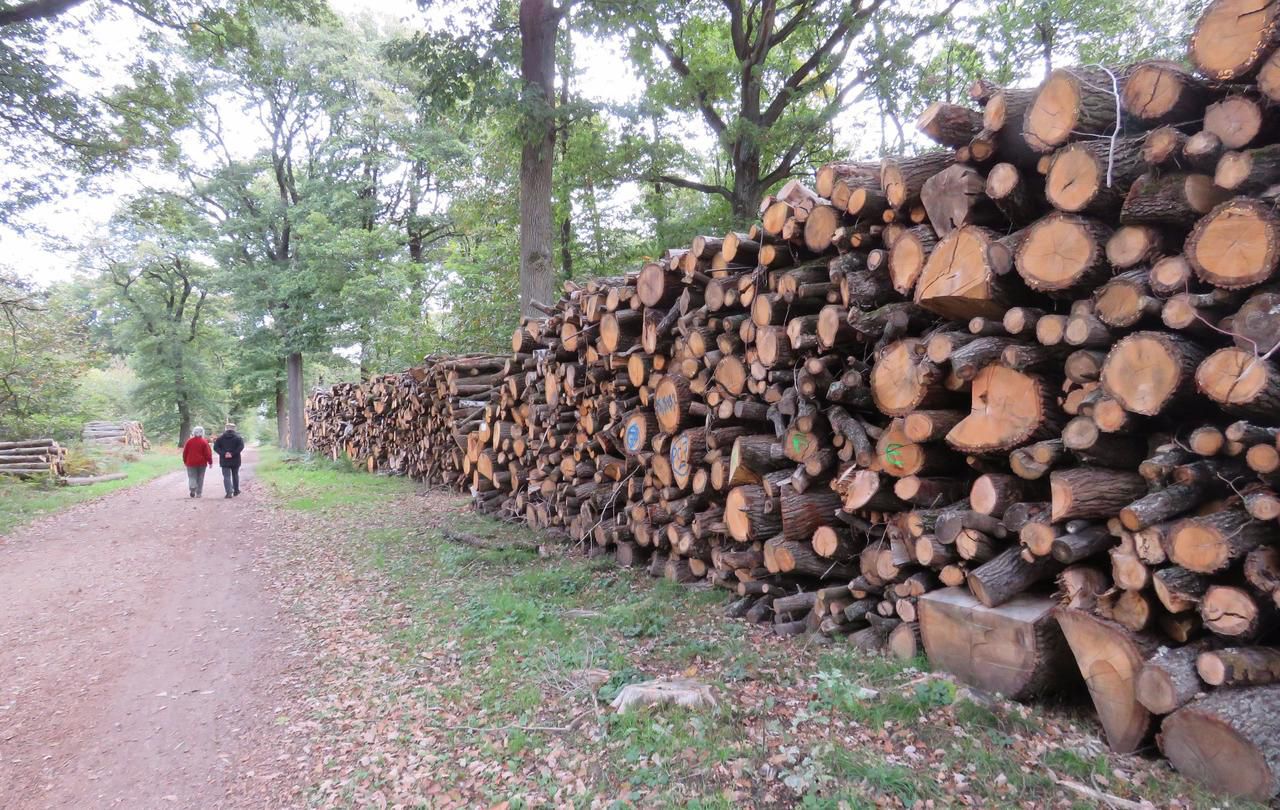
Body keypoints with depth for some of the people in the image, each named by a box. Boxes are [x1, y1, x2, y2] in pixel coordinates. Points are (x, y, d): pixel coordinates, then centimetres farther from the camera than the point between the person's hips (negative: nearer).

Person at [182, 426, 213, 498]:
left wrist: (185, 461, 18)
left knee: (192, 477, 4)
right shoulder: (204, 442, -7)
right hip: (201, 463, -1)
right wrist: (210, 462, 1)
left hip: (191, 463, 1)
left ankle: (192, 489, -22)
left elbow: (185, 452, 6)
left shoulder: (189, 441, 0)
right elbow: (208, 453, -8)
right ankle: (198, 493, 9)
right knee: (200, 478, 7)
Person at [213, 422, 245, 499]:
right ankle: (236, 491, 26)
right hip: (235, 461, 1)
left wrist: (223, 454, -13)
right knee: (235, 475, 17)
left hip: (224, 461, -1)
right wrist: (233, 454, -16)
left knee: (226, 476, -1)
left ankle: (229, 492, -13)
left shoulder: (221, 438, 4)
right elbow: (241, 447, -15)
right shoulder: (238, 437, 0)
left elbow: (215, 447, -7)